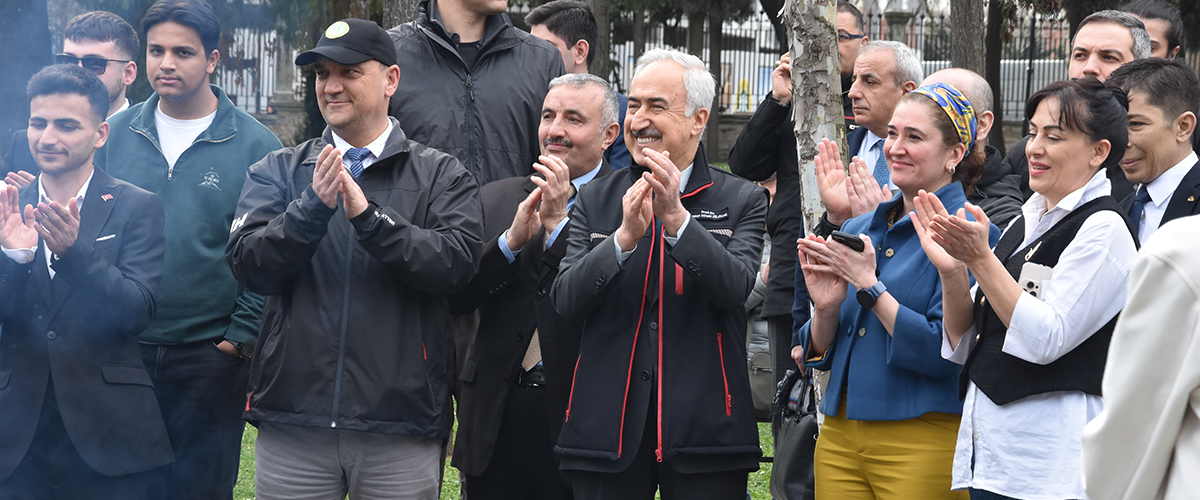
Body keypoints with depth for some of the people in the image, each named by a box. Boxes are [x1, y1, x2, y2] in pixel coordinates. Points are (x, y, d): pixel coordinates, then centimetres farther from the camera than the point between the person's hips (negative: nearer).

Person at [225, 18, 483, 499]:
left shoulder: (440, 175, 5)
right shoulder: (277, 171, 11)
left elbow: (457, 261, -11)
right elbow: (249, 264, -2)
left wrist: (369, 216, -19)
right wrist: (313, 207, -16)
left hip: (401, 429, -1)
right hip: (292, 420, 1)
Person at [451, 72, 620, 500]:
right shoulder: (495, 199, 12)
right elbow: (454, 298, 4)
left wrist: (558, 223, -15)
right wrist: (511, 241, -10)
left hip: (582, 413, -4)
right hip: (497, 413, 4)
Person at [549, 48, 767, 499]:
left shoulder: (742, 202, 4)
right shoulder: (595, 200, 10)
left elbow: (735, 287, -12)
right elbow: (565, 300, -2)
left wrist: (676, 216, -23)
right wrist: (625, 236, -16)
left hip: (703, 429, -2)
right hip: (608, 426, 2)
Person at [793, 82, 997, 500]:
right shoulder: (859, 230, 12)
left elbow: (944, 352, -18)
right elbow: (820, 352, 13)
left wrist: (869, 284, -16)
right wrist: (825, 307, -7)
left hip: (921, 445, -6)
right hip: (839, 436, 6)